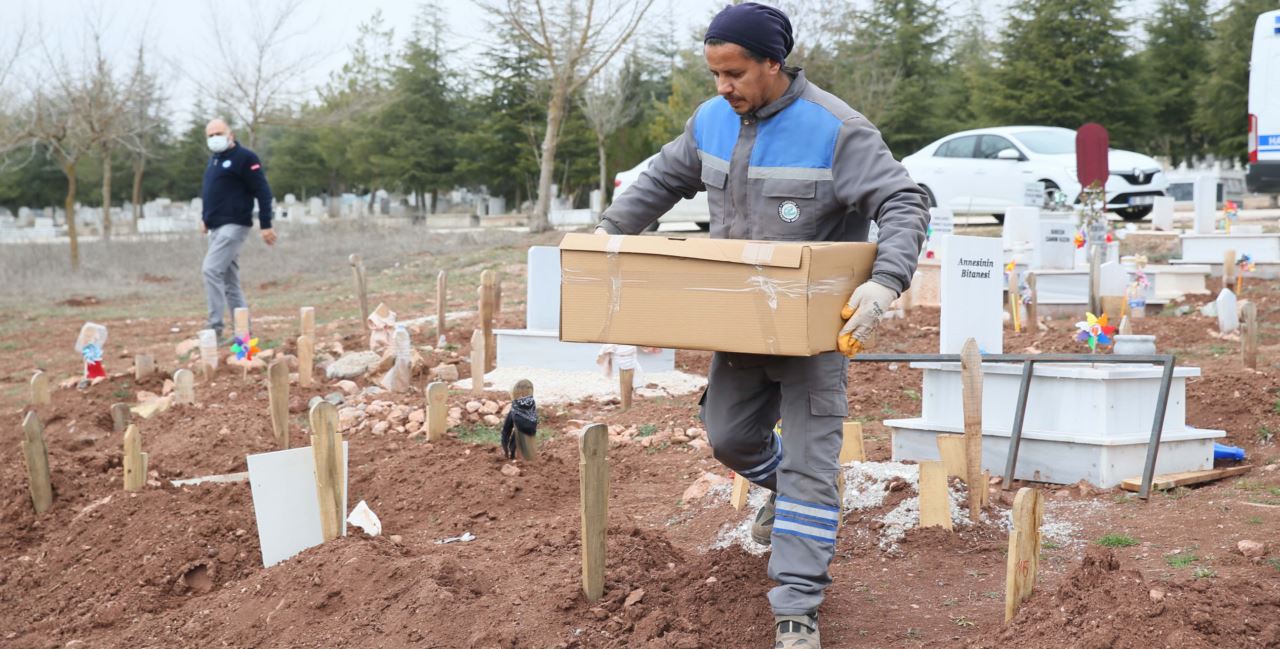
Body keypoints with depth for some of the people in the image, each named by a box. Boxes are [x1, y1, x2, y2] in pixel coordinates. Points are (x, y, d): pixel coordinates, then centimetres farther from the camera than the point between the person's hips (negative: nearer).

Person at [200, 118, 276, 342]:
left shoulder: (244, 158, -8)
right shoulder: (214, 160, 17)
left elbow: (263, 191, -12)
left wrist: (266, 225, -16)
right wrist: (205, 218, 17)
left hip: (233, 226, -9)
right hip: (217, 228, 9)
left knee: (211, 270, -19)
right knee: (230, 282, 9)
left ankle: (215, 327, -18)